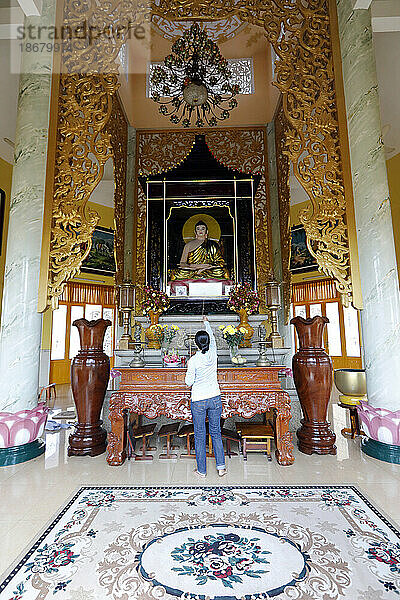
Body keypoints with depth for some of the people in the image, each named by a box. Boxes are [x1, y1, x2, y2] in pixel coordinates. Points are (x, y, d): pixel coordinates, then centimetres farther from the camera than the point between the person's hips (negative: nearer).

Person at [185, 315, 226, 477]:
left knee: (199, 435, 10)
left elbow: (189, 382, -10)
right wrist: (206, 322, 28)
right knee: (216, 433, 17)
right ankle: (221, 467, 19)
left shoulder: (193, 360, -17)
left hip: (198, 401, -3)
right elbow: (212, 337, 13)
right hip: (215, 398, 4)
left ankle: (202, 470, 22)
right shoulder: (213, 354, -7)